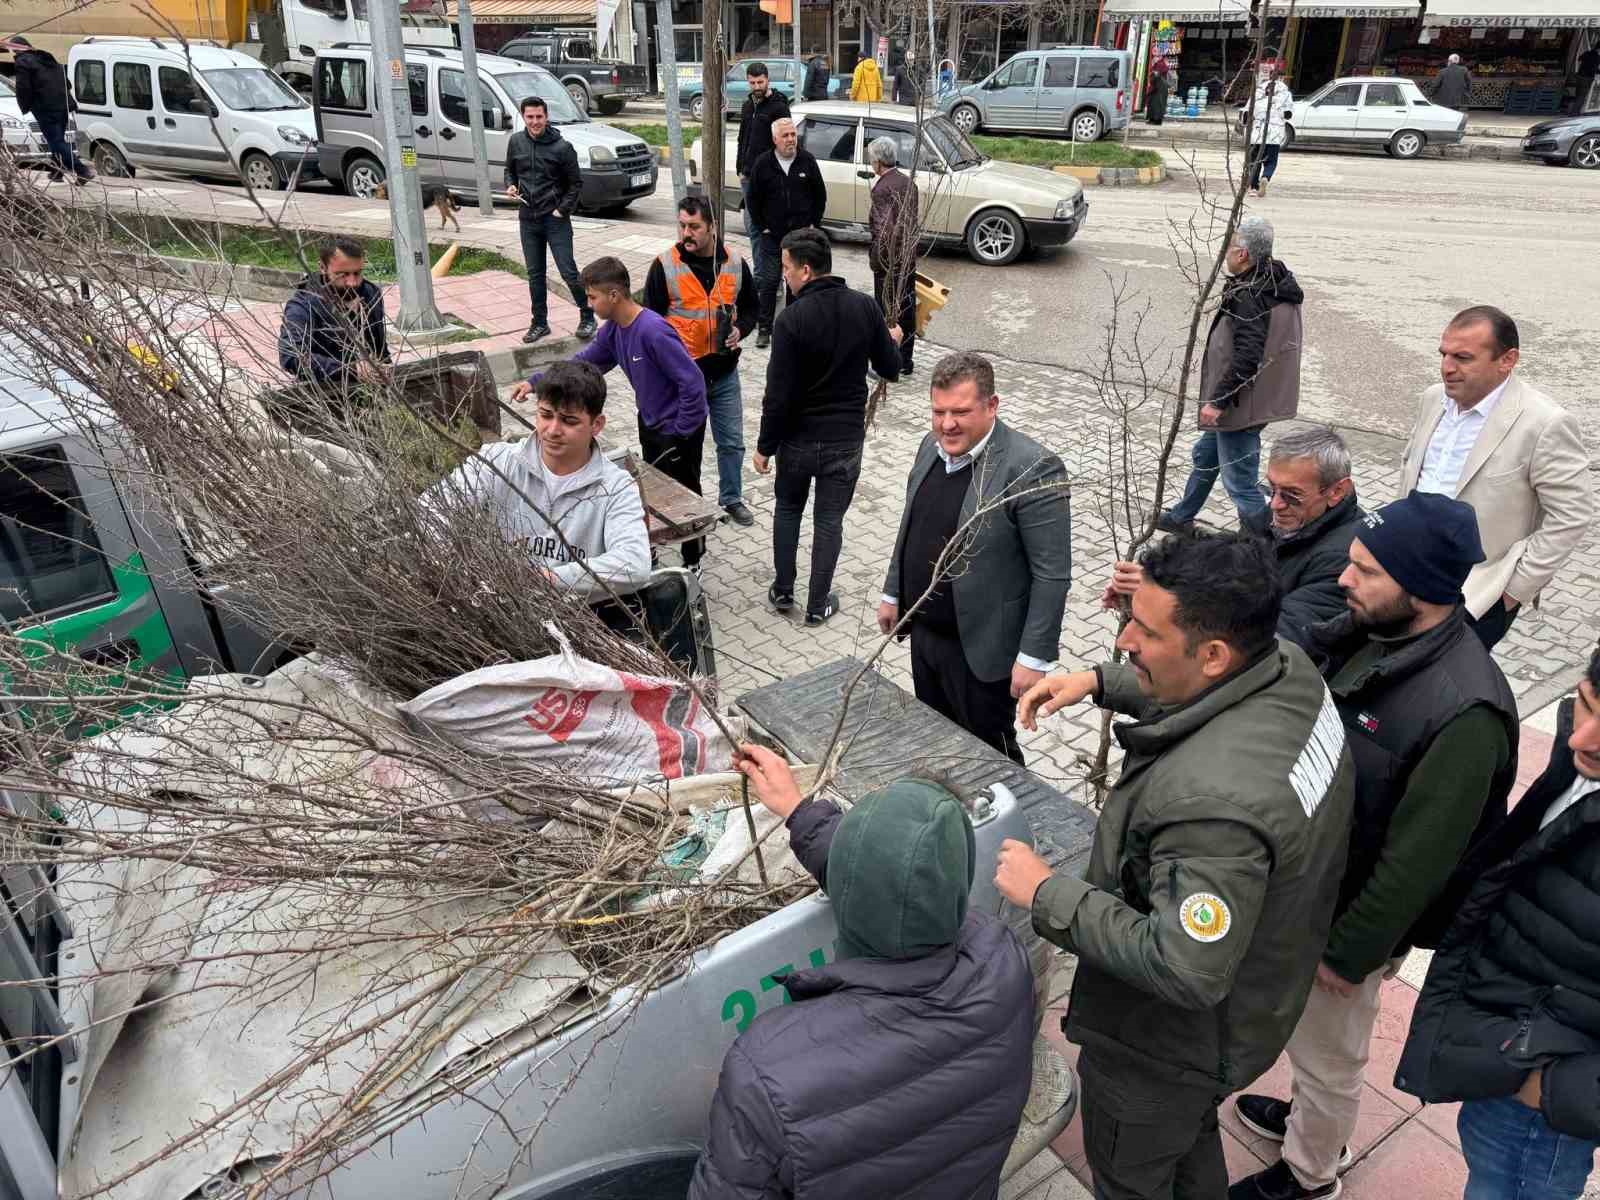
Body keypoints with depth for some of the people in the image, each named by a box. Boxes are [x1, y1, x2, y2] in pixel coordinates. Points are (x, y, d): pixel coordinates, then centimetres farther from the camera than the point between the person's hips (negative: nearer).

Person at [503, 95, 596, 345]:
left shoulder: (562, 147, -9)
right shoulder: (515, 142, 3)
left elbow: (576, 184, -3)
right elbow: (510, 170, 19)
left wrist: (562, 210, -10)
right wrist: (510, 186, -2)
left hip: (555, 219, -4)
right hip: (527, 219, 4)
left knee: (569, 272, -5)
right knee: (535, 275, 10)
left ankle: (587, 317, 10)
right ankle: (540, 323, 20)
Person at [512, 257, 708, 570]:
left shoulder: (653, 332, -30)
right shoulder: (613, 329, -3)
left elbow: (693, 383, -29)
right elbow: (585, 362, 11)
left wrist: (682, 432, -20)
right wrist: (536, 382, 5)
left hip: (678, 429, -8)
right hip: (650, 422, 8)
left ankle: (693, 562, 24)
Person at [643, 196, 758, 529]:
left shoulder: (735, 263, -1)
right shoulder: (665, 265, -10)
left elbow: (750, 308, 11)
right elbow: (651, 320, -5)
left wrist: (740, 330, -11)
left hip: (724, 373, 3)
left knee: (732, 441, 14)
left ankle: (731, 498, 34)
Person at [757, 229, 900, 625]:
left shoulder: (792, 320, -19)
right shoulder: (865, 308, -7)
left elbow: (778, 395, -17)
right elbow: (890, 369, 2)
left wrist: (765, 446, -5)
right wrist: (892, 340, 24)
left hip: (798, 438, -2)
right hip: (846, 440, 2)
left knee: (787, 508, 21)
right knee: (829, 521, 13)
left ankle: (783, 591, 28)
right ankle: (818, 605, 20)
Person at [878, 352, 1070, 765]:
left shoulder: (1032, 468, -22)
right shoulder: (932, 446, 2)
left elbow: (1052, 574, -20)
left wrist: (1034, 657, -19)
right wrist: (893, 593, 18)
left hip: (980, 648, -7)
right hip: (923, 632, 7)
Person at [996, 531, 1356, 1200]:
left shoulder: (1213, 801, -44)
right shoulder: (1290, 668, -15)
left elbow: (1186, 973, -38)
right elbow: (1192, 693, 8)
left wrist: (1047, 894, -31)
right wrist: (1098, 681, -2)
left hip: (1172, 1041, -8)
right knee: (1192, 1144, 36)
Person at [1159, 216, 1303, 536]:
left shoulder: (1249, 298, -24)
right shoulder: (1277, 282, 8)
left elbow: (1246, 357, -29)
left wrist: (1218, 400, -24)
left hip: (1242, 405, -11)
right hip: (1255, 398, 11)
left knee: (1239, 482, -2)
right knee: (1205, 454, 27)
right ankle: (1181, 517, 44)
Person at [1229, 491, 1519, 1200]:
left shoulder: (1464, 711, -32)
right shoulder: (1362, 631, -9)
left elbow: (1416, 862, -25)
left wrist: (1349, 953, -15)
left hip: (1352, 914, -7)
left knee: (1327, 1056, 19)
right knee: (1306, 1037, 30)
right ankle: (1310, 1118, 58)